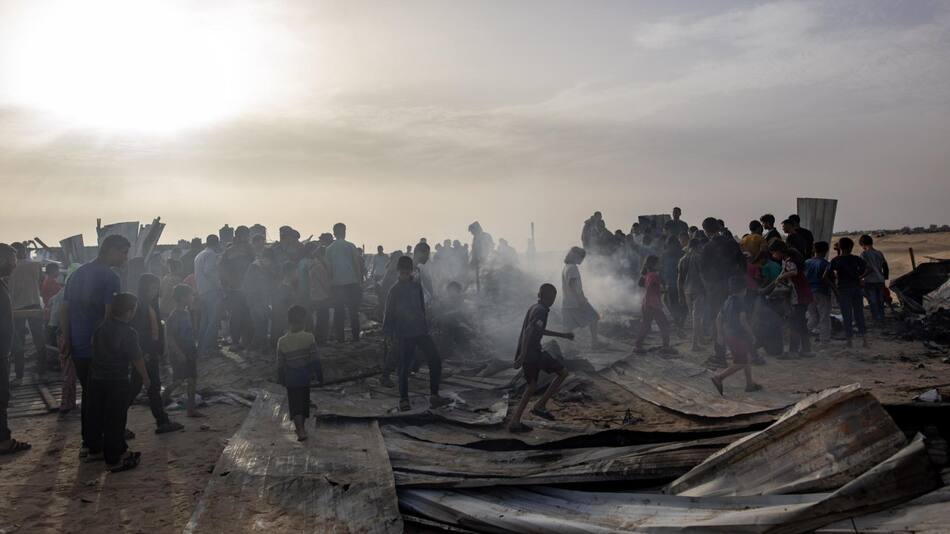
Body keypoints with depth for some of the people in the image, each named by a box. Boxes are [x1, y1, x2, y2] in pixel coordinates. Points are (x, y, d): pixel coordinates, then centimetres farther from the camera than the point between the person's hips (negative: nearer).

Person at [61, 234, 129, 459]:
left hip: (77, 347, 7)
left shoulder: (77, 274, 12)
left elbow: (64, 310, 11)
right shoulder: (110, 277, -13)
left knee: (88, 393, 17)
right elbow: (110, 316, -19)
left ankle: (88, 443, 23)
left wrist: (66, 340, 12)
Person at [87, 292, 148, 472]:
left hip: (96, 376, 7)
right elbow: (137, 359, -15)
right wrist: (145, 378, -1)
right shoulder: (128, 333, -18)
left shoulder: (101, 326, 3)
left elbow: (93, 346, 15)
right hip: (116, 381, -7)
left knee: (96, 415, 20)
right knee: (115, 421, 1)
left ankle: (95, 450, 35)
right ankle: (114, 460, 7)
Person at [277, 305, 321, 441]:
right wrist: (319, 374, 0)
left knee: (295, 405, 6)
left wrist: (281, 379, 11)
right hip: (305, 377, 1)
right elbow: (314, 360, -13)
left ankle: (301, 431, -6)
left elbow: (280, 364, -4)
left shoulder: (282, 341, -12)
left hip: (291, 379, -1)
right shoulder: (309, 338, -16)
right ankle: (301, 427, 34)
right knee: (304, 402, 19)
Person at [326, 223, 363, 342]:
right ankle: (355, 336, 2)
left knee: (338, 311, 7)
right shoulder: (350, 246, -4)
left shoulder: (329, 249, 3)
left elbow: (329, 267, 4)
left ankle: (339, 338, 7)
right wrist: (360, 281, 3)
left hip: (336, 283, 2)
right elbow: (357, 264, -3)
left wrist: (331, 282, 11)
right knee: (353, 311, 4)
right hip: (351, 282, -2)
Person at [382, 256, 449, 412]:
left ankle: (434, 396, 4)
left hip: (421, 331, 4)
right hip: (404, 334, -4)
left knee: (435, 360, -4)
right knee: (404, 367, 0)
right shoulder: (394, 291, -3)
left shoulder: (417, 285, 9)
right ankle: (404, 400, 14)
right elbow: (389, 314, -1)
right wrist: (390, 335, -6)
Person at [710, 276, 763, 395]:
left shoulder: (727, 301, 8)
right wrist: (752, 334, -13)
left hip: (729, 335, 9)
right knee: (740, 364, -3)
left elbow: (719, 318, 9)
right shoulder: (742, 301, -15)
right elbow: (743, 320, -23)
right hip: (739, 336, -9)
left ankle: (749, 384, 26)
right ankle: (718, 377, -14)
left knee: (747, 359, 20)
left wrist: (720, 334, 15)